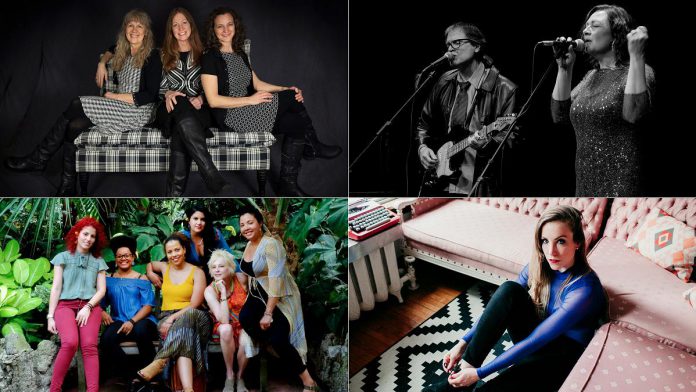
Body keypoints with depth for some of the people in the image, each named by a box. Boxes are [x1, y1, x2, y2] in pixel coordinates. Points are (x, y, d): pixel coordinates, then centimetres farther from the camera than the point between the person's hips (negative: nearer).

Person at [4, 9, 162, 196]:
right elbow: (110, 50, 42)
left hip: (139, 112, -7)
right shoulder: (124, 53, 16)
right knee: (74, 126, -18)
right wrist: (102, 63, 20)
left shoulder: (153, 56, -7)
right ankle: (68, 188, -13)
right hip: (120, 109, 8)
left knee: (77, 106, -19)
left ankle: (38, 159, -3)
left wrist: (116, 96, -10)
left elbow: (151, 95, -14)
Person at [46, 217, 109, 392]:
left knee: (89, 345, -27)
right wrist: (50, 316, -1)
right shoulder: (63, 257, 15)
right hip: (65, 305, -1)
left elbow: (101, 290, 10)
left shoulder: (98, 261, 19)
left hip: (90, 306, 1)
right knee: (70, 342, -31)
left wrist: (88, 307, -8)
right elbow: (56, 288, 8)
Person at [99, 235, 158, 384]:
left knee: (141, 331, -39)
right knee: (106, 339, -33)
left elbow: (148, 305, 0)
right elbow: (101, 302, 13)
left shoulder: (141, 279, 10)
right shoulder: (108, 280, 17)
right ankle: (131, 371, -14)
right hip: (118, 321, 2)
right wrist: (102, 312, -11)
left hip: (142, 320, -2)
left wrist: (132, 322, -14)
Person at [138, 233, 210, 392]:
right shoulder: (164, 268, 18)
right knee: (183, 344, -37)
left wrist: (173, 319, -19)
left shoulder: (197, 272, 5)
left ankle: (160, 362, -55)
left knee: (186, 318, -45)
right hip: (166, 318, 3)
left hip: (191, 318, -2)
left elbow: (194, 305, -6)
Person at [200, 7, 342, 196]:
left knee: (296, 124, -16)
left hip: (248, 109, 8)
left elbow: (257, 83, 16)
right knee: (290, 99, -17)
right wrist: (250, 100, -19)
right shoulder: (210, 58, -9)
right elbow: (213, 100, -15)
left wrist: (285, 90, 0)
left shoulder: (240, 55, 15)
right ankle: (313, 146, 9)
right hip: (230, 117, -8)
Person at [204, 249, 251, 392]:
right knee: (226, 329, -36)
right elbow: (224, 320, -25)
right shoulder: (210, 290, -15)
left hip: (243, 326, 0)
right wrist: (223, 292, -28)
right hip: (223, 328, 0)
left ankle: (240, 376, -4)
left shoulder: (241, 279, -12)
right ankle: (229, 376, -17)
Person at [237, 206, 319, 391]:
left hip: (280, 297, -7)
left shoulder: (271, 244, -21)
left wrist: (268, 313, -27)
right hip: (259, 294, 7)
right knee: (244, 317, -22)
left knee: (278, 339, -22)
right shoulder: (249, 245, 5)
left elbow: (275, 279, -26)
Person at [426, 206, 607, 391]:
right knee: (509, 290, -24)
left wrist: (480, 373, -29)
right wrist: (464, 343, -11)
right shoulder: (539, 265, -10)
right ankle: (465, 369, -21)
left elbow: (535, 341, -30)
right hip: (535, 336, 6)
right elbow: (501, 304, -1)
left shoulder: (584, 289, -29)